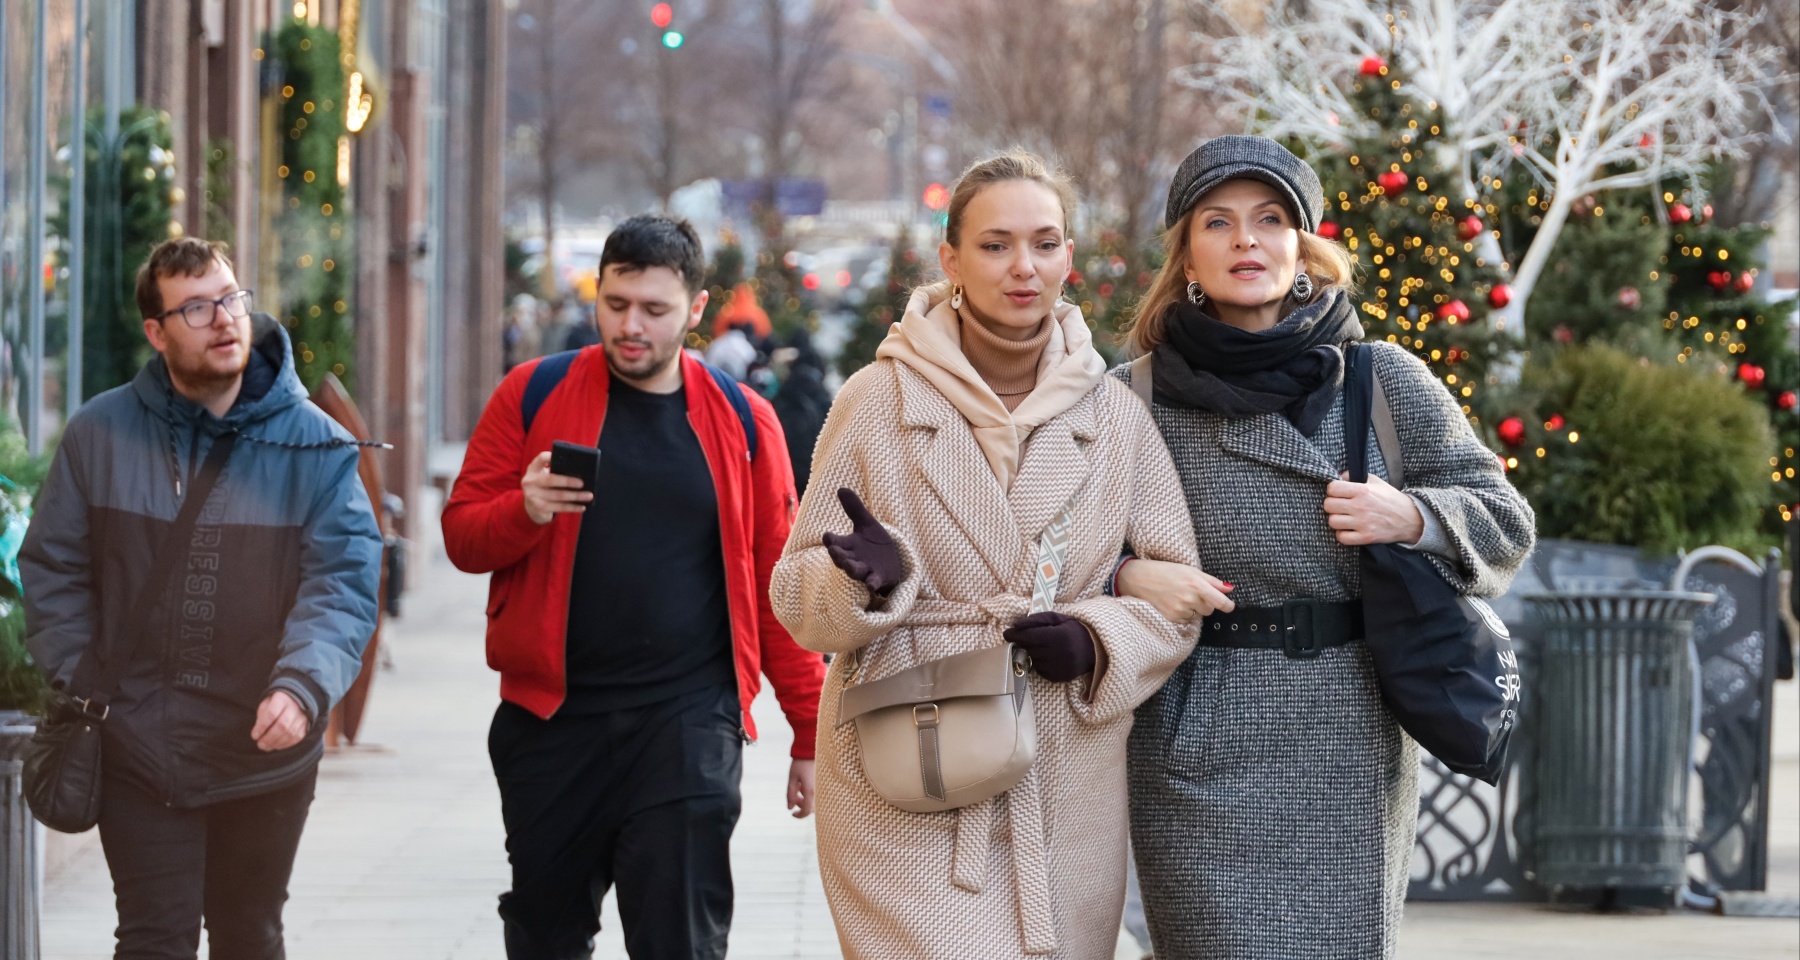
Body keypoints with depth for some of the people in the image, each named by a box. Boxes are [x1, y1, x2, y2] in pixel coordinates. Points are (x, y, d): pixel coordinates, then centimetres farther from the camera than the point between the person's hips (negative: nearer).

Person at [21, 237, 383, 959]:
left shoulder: (317, 447, -6)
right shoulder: (99, 434, -1)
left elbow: (342, 582, -14)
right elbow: (53, 569, 7)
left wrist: (303, 685, -30)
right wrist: (78, 683, -3)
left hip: (267, 757, 1)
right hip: (138, 753, -1)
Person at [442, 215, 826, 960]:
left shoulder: (742, 421, 4)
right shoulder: (534, 395, 3)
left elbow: (779, 584, 6)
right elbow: (462, 535, 4)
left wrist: (811, 734, 4)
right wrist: (525, 510, -18)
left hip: (688, 725, -1)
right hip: (551, 720, 1)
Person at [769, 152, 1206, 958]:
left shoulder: (1114, 415, 7)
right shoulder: (878, 401, 1)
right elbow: (795, 594, 4)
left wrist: (1098, 642, -9)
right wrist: (867, 581, -18)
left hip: (1068, 796, 3)